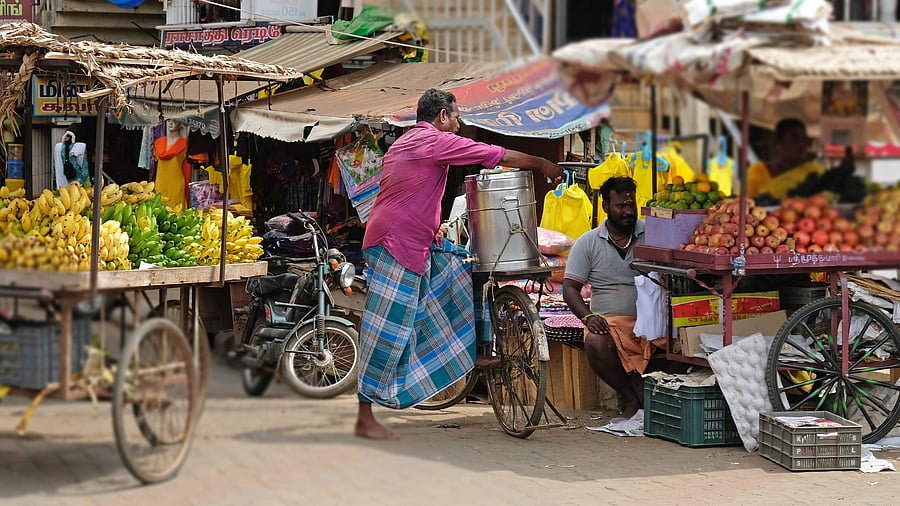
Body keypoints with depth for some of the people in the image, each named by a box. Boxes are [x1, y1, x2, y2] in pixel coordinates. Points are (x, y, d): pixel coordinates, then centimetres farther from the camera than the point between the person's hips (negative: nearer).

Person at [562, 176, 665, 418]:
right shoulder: (588, 243, 10)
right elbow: (570, 288, 6)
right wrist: (587, 316, -13)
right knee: (595, 343, -34)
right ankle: (629, 396, -9)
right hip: (611, 321, 1)